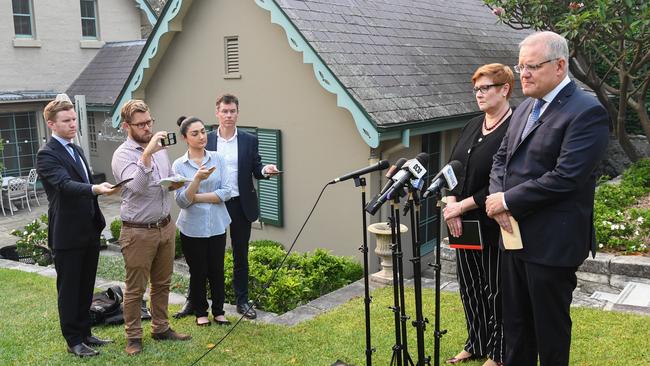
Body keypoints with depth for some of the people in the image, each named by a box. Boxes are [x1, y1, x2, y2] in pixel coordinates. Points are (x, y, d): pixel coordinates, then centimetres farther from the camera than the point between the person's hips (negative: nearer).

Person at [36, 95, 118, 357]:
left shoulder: (76, 150, 14)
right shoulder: (47, 155, -13)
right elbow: (65, 184, -29)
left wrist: (98, 221, 19)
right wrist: (96, 189, -46)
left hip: (89, 231, 8)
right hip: (67, 235, -8)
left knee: (86, 287, 16)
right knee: (69, 289, 5)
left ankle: (84, 333, 28)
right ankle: (73, 341, 16)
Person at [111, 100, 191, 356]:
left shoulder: (160, 148, 8)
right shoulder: (122, 155, -13)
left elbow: (171, 179, 21)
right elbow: (136, 186, -29)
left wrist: (175, 184, -2)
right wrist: (147, 154, -36)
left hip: (165, 226, 7)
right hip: (139, 232, -6)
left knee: (162, 283, 17)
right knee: (135, 289, 5)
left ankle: (161, 328, 31)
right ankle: (133, 336, 19)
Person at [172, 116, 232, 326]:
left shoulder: (218, 159, -1)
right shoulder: (179, 165, -5)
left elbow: (226, 192, -8)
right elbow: (182, 201, -12)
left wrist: (197, 197, -13)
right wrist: (197, 178, -26)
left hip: (217, 225, 1)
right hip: (192, 228, -1)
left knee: (217, 270, 10)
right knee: (198, 272, 9)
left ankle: (219, 311, 26)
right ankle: (201, 312, 26)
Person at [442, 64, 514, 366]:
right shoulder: (472, 126, 11)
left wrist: (463, 205, -16)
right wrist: (451, 204, -7)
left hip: (494, 226, -7)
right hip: (463, 224, 7)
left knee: (495, 291, 7)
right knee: (469, 287, 16)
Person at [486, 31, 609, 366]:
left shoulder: (586, 112, -14)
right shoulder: (526, 108, 12)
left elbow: (565, 177, -22)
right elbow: (501, 159, 14)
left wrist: (508, 200, -15)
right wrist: (498, 201, -5)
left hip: (552, 242, -8)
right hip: (514, 235, 8)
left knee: (550, 326, 8)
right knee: (515, 325, 18)